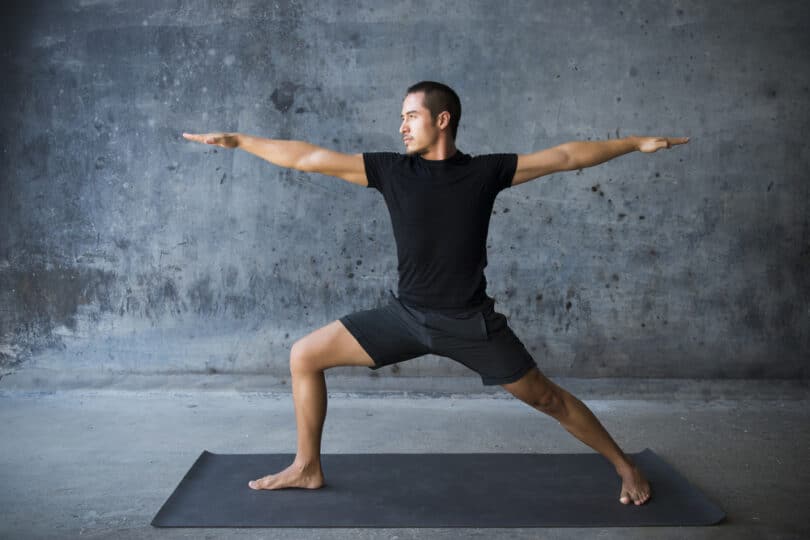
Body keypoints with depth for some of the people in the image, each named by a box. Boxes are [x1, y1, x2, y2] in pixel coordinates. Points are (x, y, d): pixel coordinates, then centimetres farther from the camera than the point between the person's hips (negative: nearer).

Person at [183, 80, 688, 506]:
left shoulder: (486, 171, -4)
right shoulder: (392, 169, -1)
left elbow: (567, 156, 0)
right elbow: (310, 158, 0)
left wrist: (637, 142, -2)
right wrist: (239, 140, 0)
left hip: (471, 322, -2)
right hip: (407, 315, 3)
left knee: (547, 398, 3)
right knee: (304, 356, -1)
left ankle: (625, 467, 26)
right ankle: (307, 467, 15)